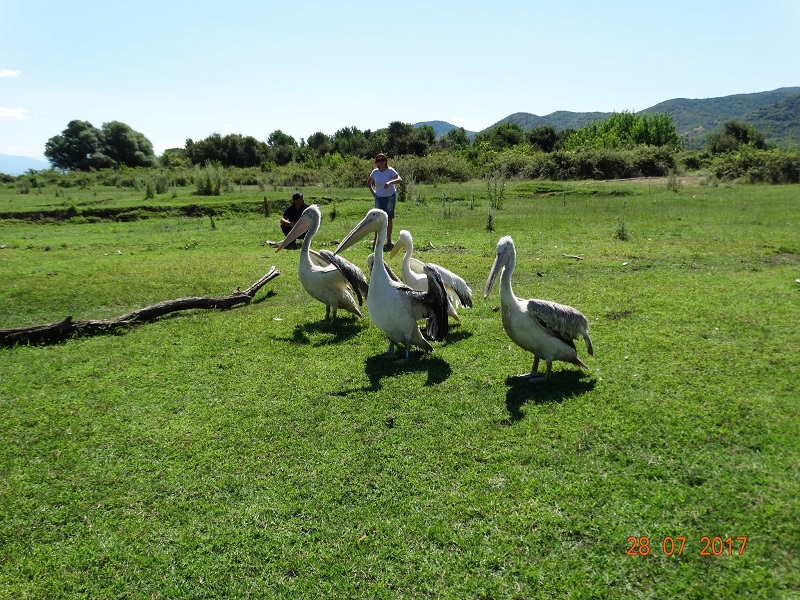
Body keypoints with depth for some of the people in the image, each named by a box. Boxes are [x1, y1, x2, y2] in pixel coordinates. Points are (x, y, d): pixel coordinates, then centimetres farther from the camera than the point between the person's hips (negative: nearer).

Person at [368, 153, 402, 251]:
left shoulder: (390, 170, -11)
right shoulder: (375, 172, 1)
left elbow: (400, 179, -23)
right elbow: (369, 182, 18)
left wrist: (390, 182, -39)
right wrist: (372, 192, 5)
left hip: (390, 197, -3)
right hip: (379, 197, 3)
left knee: (389, 219, 2)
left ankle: (389, 242, 10)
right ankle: (376, 240, 12)